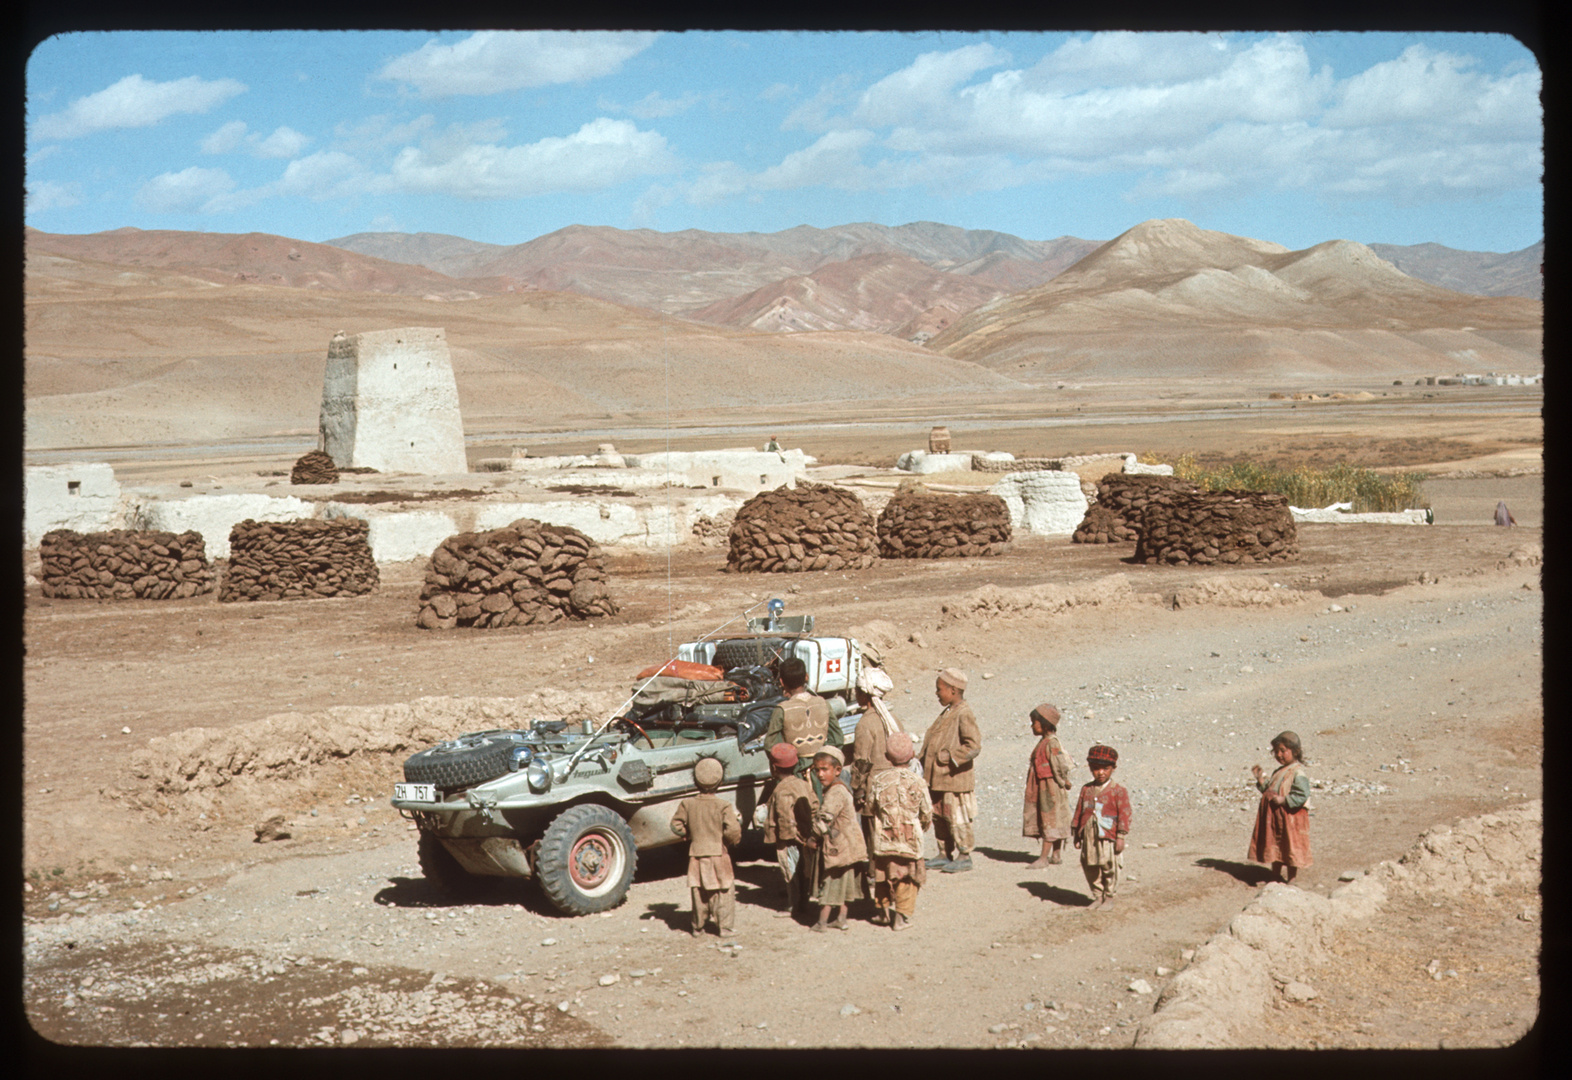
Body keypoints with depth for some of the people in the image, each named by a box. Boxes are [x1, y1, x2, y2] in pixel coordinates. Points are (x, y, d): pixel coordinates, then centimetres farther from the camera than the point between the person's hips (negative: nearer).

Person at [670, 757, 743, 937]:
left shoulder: (687, 804, -4)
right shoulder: (723, 806, -13)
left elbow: (676, 826, 2)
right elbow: (732, 830, -16)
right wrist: (733, 841, 4)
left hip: (696, 853, 3)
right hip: (718, 854, -3)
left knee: (698, 892, 12)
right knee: (722, 893, 5)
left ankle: (698, 927, 17)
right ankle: (724, 927, 6)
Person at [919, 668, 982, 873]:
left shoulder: (964, 714, -16)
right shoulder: (947, 713, 13)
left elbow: (974, 745, -22)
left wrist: (950, 757, -22)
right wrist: (925, 760, 13)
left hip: (955, 778, -9)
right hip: (938, 778, 9)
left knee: (957, 818, -2)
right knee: (939, 817, 14)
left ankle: (964, 856, 8)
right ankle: (944, 855, 23)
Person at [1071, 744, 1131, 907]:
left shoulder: (1118, 792, -5)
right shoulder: (1086, 790, 9)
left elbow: (1124, 814, -6)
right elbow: (1079, 811, 14)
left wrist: (1120, 837, -11)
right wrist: (1076, 834, 13)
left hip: (1108, 837, -5)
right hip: (1089, 838, 5)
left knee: (1109, 869, 0)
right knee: (1091, 869, 9)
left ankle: (1108, 898, 14)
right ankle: (1098, 897, 22)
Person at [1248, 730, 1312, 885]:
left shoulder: (1298, 773, -15)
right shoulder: (1278, 772, 14)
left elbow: (1302, 795, -23)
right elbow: (1269, 790, 18)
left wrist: (1282, 800, -26)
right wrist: (1260, 779, 7)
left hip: (1291, 819, -9)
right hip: (1275, 818, 9)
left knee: (1290, 849, 1)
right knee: (1275, 849, 17)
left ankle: (1289, 878, 10)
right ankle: (1276, 875, 29)